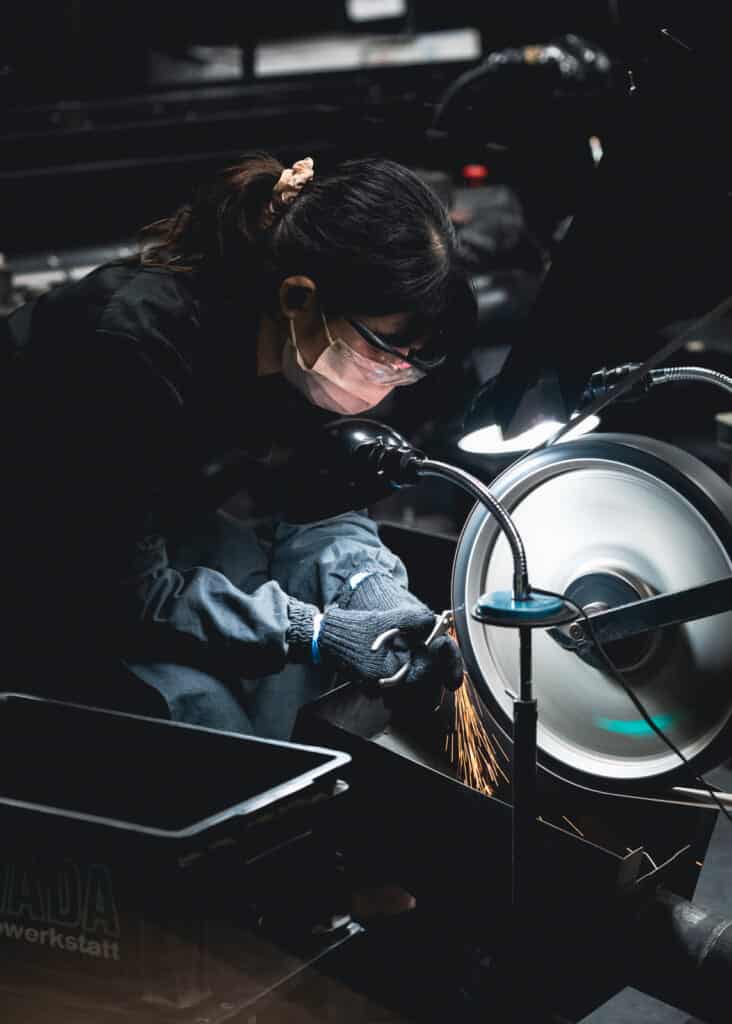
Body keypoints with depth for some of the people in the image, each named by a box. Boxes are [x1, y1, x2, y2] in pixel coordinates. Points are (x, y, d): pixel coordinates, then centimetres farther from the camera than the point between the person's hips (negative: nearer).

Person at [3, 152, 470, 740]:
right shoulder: (136, 345, -36)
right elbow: (122, 591, -31)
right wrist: (315, 632, -33)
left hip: (153, 537, 7)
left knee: (338, 543, -12)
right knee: (201, 711, -27)